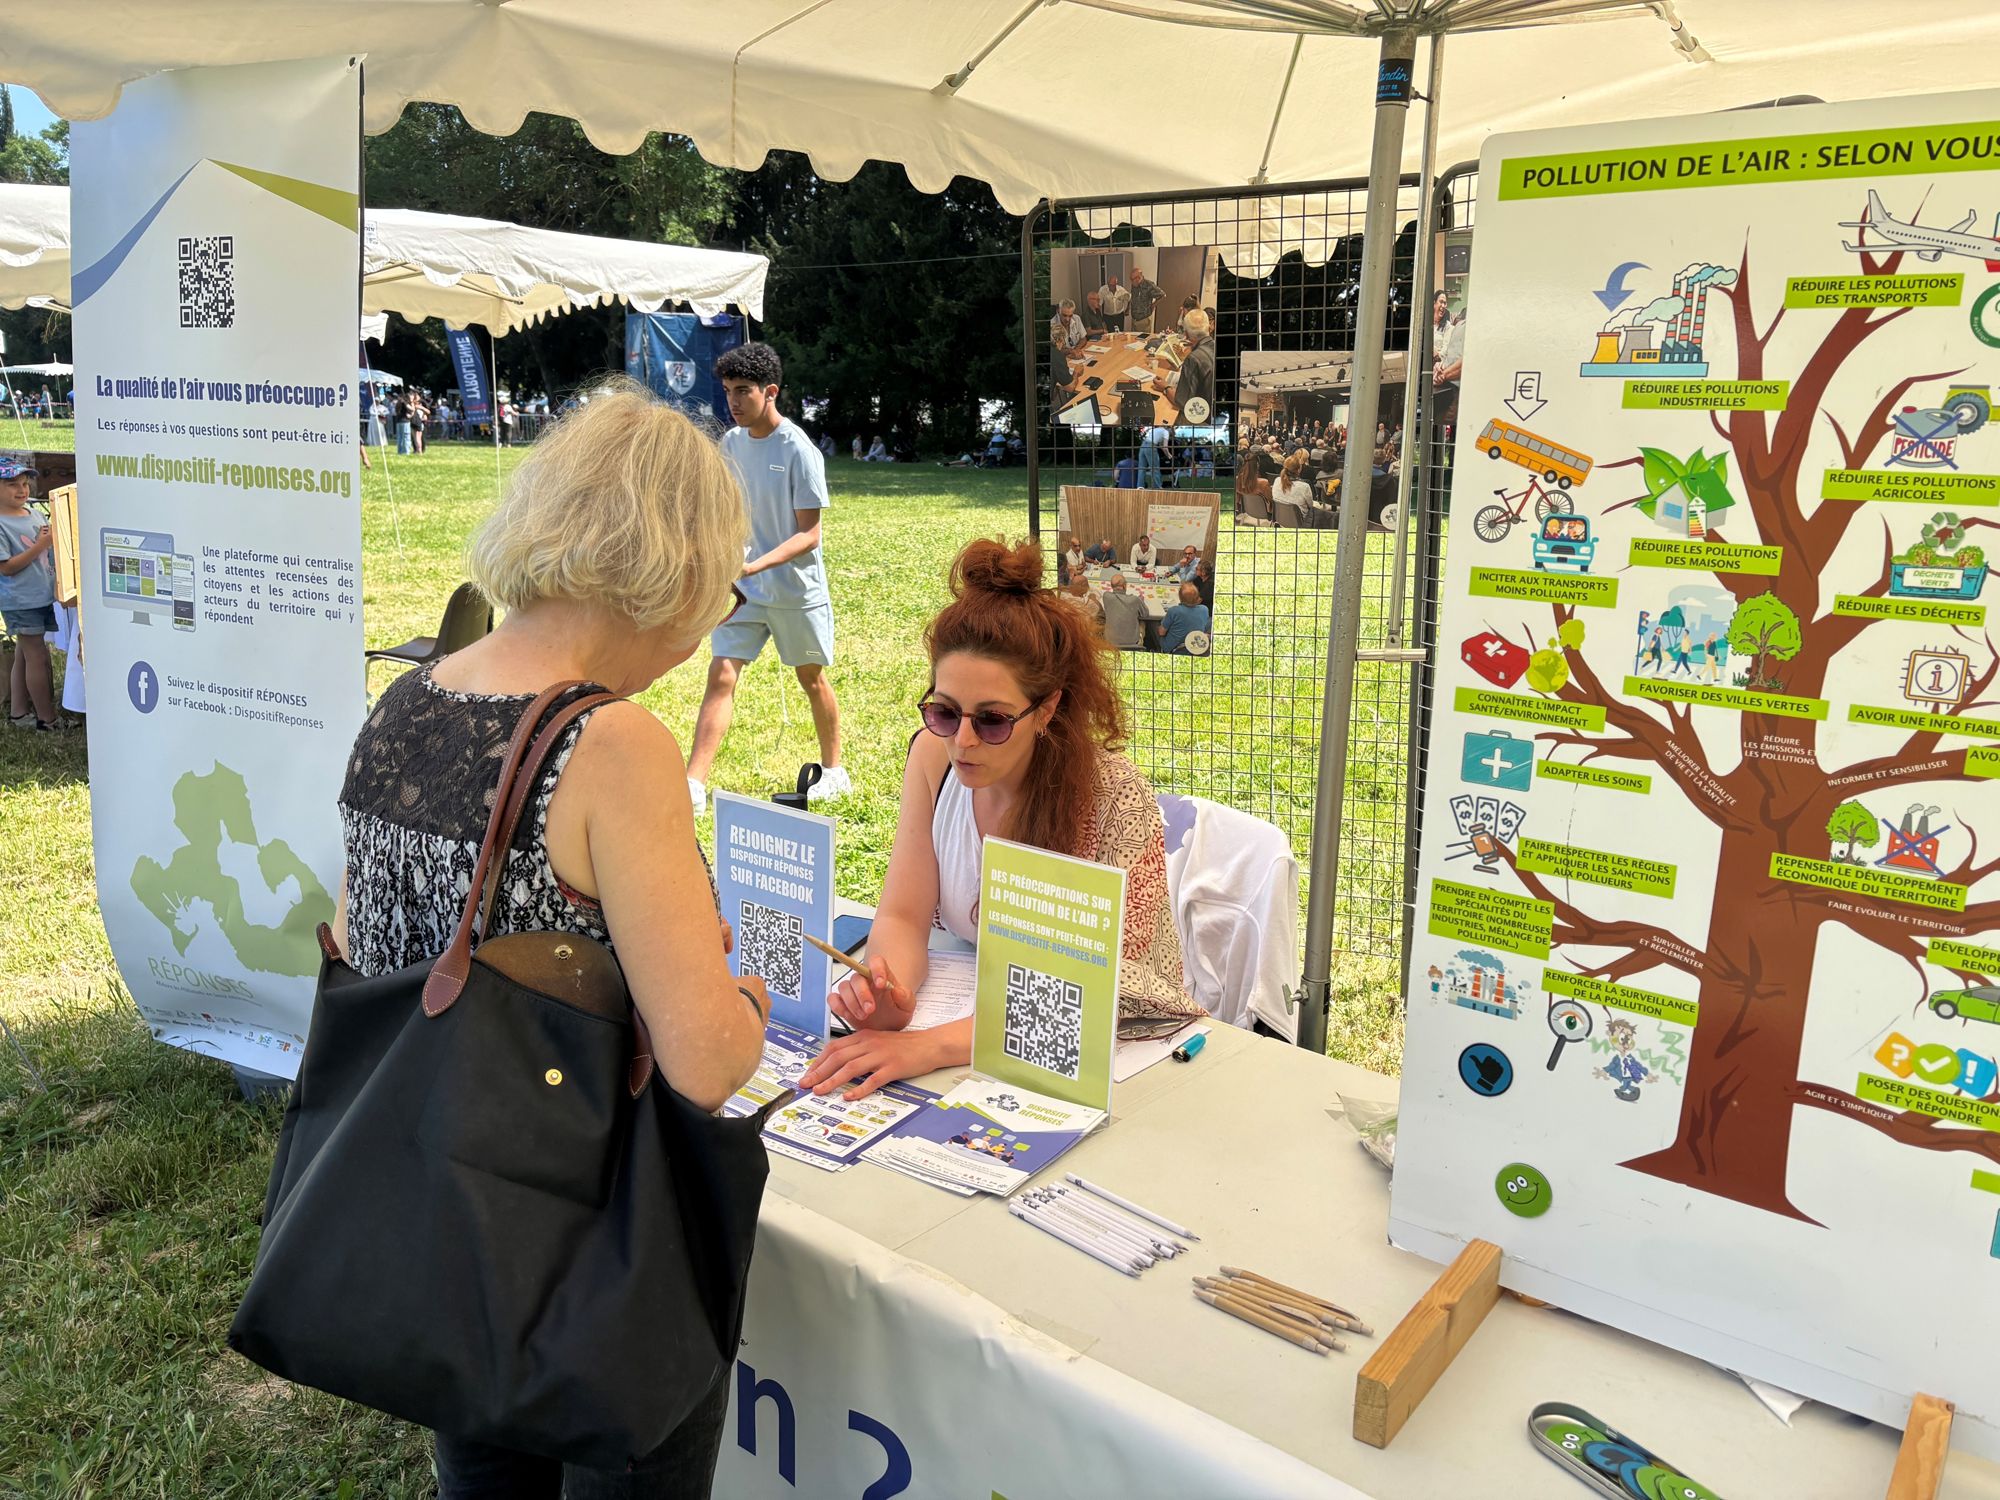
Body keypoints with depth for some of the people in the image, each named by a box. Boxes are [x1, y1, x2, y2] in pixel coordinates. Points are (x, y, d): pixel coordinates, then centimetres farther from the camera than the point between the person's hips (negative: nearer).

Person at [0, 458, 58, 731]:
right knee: (37, 658, -3)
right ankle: (47, 719, 5)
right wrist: (40, 546, -22)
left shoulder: (36, 515, 9)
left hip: (43, 596, 7)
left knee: (24, 656, 16)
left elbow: (49, 551, 20)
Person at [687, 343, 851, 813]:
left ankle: (834, 771, 31)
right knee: (721, 674, -6)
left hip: (797, 588, -4)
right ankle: (694, 786, -8)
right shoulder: (730, 443, 2)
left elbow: (809, 533, -18)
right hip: (742, 588, 4)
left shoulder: (799, 451, -16)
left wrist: (755, 565, -29)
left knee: (811, 678, 11)